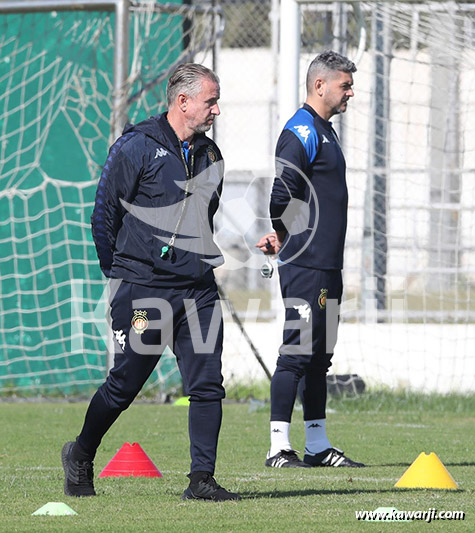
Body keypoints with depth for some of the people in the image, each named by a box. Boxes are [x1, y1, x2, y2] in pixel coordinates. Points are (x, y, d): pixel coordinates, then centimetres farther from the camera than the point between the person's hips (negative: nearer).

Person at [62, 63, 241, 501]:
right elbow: (104, 212, -4)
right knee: (125, 383, 3)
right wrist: (119, 272, 0)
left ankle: (202, 479, -3)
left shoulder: (210, 155, 14)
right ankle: (81, 456, 25)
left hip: (198, 289, 5)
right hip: (143, 289, -5)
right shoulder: (137, 147, -7)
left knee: (208, 385, -6)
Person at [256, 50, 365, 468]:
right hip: (305, 264, -10)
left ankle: (317, 445, 17)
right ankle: (279, 447, -9)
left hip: (327, 266, 10)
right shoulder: (301, 132, -12)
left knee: (319, 354, 12)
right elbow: (282, 195, -20)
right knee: (298, 351, -10)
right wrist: (283, 239, -8)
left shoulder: (324, 132, 20)